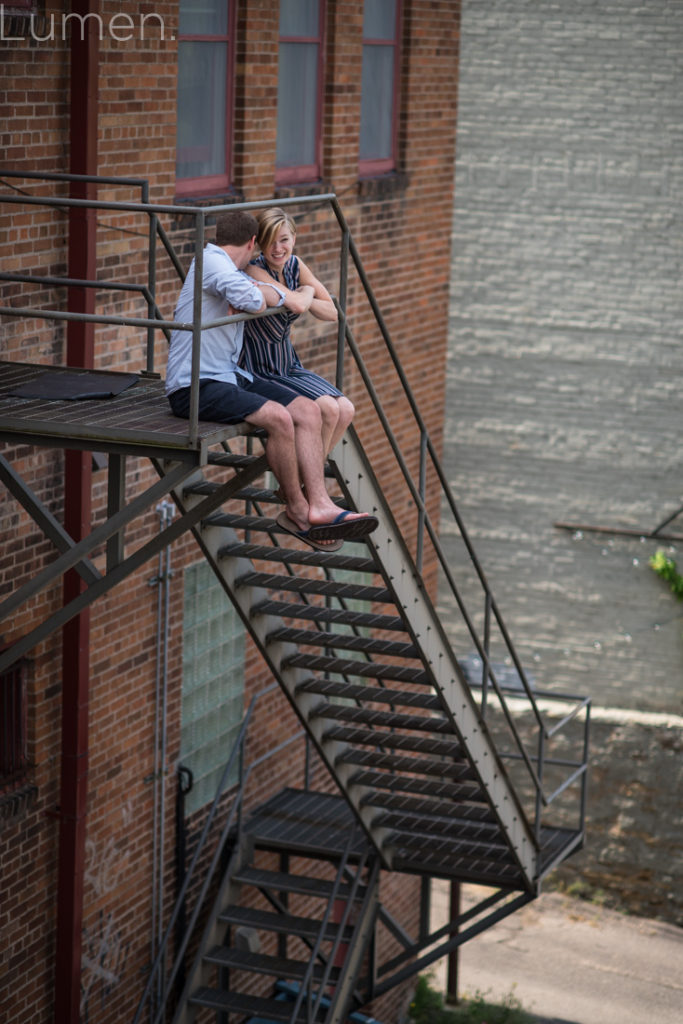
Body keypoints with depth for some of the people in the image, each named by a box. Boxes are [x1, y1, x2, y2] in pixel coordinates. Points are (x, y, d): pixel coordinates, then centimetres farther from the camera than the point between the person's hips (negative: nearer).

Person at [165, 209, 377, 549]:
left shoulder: (234, 272, 21)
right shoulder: (210, 260, -10)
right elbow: (253, 300, -25)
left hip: (231, 375, 10)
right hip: (195, 386, -10)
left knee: (307, 410, -7)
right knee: (278, 417, -28)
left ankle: (319, 504, -18)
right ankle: (296, 509, -10)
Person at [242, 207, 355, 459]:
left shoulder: (295, 266, 3)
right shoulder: (253, 271, -19)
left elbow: (332, 313, -2)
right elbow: (296, 303, -33)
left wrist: (307, 300, -17)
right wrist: (305, 292, -14)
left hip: (289, 366, 7)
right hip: (260, 373, -7)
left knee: (345, 410, -8)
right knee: (327, 409, -21)